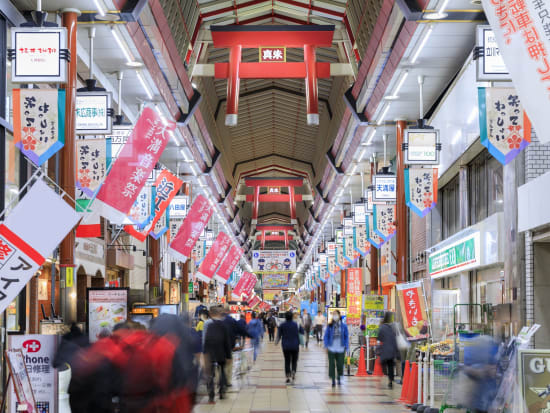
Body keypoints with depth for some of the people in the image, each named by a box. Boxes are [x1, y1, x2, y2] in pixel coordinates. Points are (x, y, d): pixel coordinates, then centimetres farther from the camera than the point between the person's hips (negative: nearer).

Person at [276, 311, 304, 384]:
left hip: (286, 346, 0)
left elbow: (279, 335, 0)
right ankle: (293, 372, -12)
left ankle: (288, 377, 1)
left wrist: (277, 341, 17)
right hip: (295, 346, 0)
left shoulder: (282, 325, -4)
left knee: (287, 361, 7)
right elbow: (302, 332, 8)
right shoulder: (296, 324, -4)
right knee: (294, 361, 11)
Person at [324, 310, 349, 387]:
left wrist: (346, 347, 0)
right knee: (332, 365, 2)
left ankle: (339, 378, 26)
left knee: (340, 365, 0)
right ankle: (333, 380, 13)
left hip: (340, 349, 0)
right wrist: (326, 345, -3)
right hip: (331, 349, 0)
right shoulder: (330, 326, 1)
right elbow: (326, 336, 5)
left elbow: (346, 337, 6)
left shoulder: (343, 326, 1)